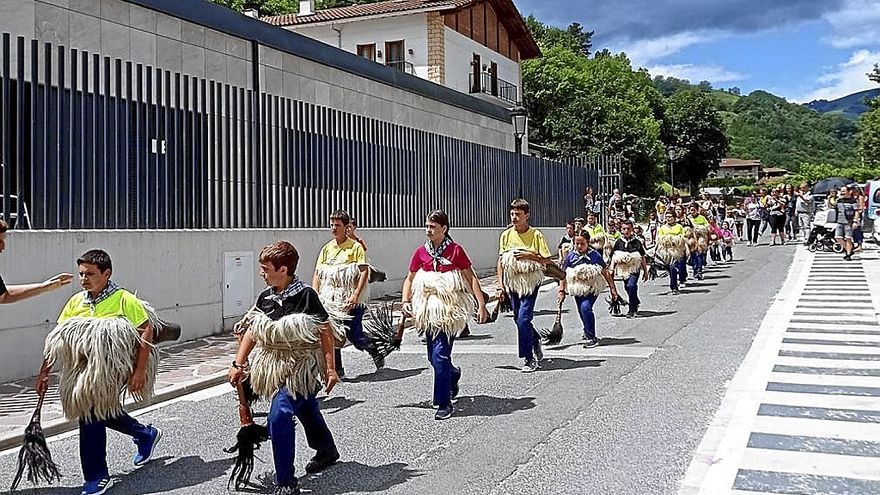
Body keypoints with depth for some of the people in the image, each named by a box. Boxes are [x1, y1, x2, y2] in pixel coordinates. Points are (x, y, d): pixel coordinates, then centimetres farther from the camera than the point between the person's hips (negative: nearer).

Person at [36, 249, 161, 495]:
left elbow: (146, 332, -12)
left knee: (92, 413, -12)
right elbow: (57, 340, 9)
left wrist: (139, 371, -17)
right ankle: (146, 434, 41)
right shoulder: (76, 302, 5)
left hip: (111, 369, -7)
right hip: (85, 368, 7)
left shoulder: (124, 300, -12)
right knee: (100, 410, 15)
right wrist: (44, 373, 7)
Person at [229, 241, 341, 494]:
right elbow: (252, 331, 8)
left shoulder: (305, 295, -18)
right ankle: (326, 451, 50)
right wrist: (239, 364, 5)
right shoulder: (265, 297, 1)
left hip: (301, 366, -7)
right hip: (275, 366, 7)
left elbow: (326, 332, -14)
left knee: (279, 415, -20)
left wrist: (330, 368, -14)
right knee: (305, 410, 25)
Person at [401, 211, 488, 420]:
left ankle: (444, 403, -2)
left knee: (440, 354, -12)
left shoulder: (455, 250, -6)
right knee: (433, 357, 13)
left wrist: (481, 304, -8)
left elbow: (471, 278, -3)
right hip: (428, 309, 5)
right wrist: (406, 301, 0)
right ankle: (453, 374, 46)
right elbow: (410, 279, 14)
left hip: (449, 308, -5)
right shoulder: (421, 252, 5)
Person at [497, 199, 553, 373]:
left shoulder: (536, 235, -7)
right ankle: (536, 342, 41)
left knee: (523, 319, -14)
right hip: (512, 282, 5)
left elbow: (547, 261, -6)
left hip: (530, 282, -5)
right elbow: (501, 262, 9)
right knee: (520, 319, 13)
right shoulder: (506, 235, 4)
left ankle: (528, 359, -4)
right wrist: (501, 286, 4)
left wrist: (528, 256, -19)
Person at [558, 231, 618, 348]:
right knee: (581, 312, 14)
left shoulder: (595, 255, -7)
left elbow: (605, 272, -1)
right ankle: (587, 332, 43)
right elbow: (563, 274, 2)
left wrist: (612, 288, 0)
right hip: (578, 288, 4)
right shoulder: (571, 256, -2)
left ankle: (591, 338, -17)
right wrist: (562, 291, -2)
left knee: (585, 307, -24)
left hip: (592, 288, -4)